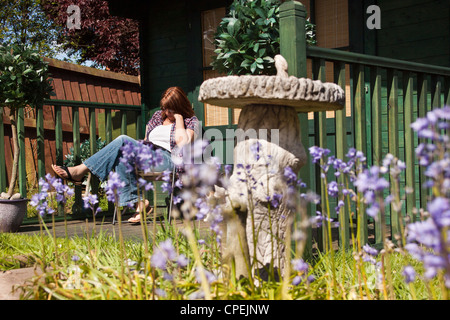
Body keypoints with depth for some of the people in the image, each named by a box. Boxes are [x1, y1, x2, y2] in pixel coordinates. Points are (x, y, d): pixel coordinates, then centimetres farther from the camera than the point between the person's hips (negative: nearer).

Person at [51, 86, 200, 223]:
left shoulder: (191, 121, 6)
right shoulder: (158, 115, 25)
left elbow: (182, 143, -13)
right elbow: (146, 139, 27)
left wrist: (178, 117, -6)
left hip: (168, 160, -7)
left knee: (123, 141, -23)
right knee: (122, 157, -28)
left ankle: (80, 171, -21)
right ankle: (138, 202, -29)